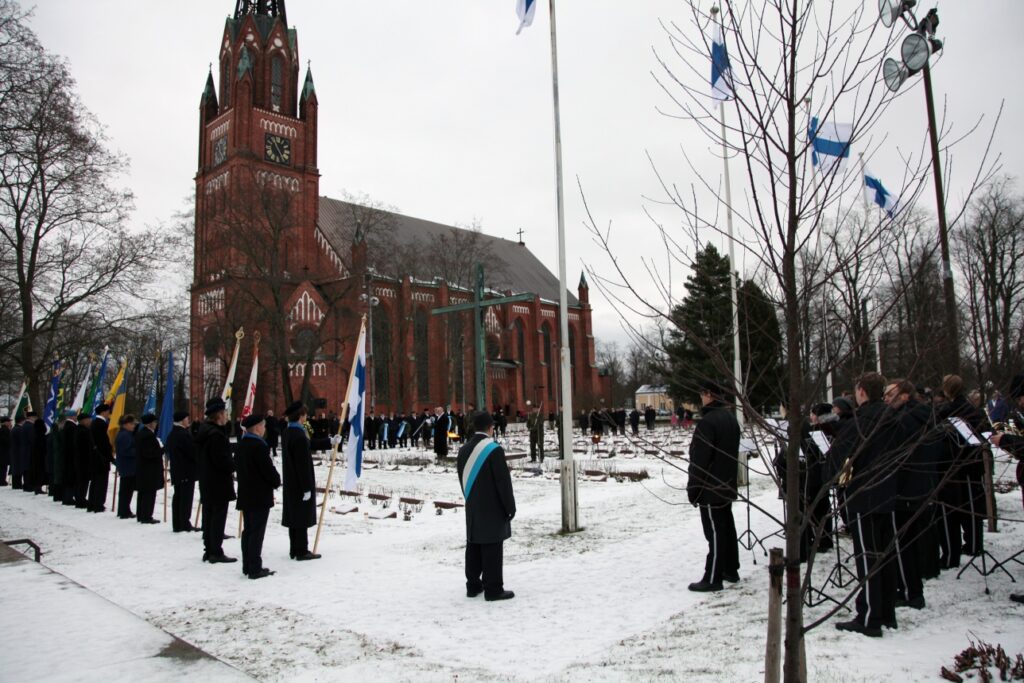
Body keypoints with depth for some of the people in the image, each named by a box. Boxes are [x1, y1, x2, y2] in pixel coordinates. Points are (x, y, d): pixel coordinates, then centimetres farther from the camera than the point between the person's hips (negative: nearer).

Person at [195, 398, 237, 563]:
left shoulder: (203, 431, 11)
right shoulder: (216, 434, -21)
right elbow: (222, 460, -24)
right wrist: (235, 465, -6)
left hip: (206, 482, 10)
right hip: (219, 483, -10)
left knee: (209, 516, 14)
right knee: (218, 517, -3)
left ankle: (209, 550, 22)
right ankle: (216, 553, 1)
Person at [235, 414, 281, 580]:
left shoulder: (241, 445, 10)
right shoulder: (259, 445, -18)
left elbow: (237, 465, 17)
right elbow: (268, 468, -19)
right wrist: (277, 481, 1)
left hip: (246, 494, 9)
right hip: (260, 495, -9)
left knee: (248, 530, 14)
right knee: (257, 531, -5)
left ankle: (247, 566, 21)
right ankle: (255, 569, -2)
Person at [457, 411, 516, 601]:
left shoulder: (464, 450, 7)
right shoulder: (493, 450, -16)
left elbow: (463, 479, 13)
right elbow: (503, 482, -14)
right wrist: (510, 507, -6)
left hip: (473, 508, 7)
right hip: (492, 509, -7)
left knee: (474, 547, 13)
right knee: (492, 549, -2)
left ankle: (473, 585, 21)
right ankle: (493, 589, 3)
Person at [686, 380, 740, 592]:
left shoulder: (708, 421, -21)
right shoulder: (730, 418, 9)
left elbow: (699, 460, -21)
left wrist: (692, 489, -14)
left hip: (710, 487, -9)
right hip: (727, 485, 9)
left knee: (715, 532, -5)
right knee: (727, 528, 16)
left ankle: (713, 578, 2)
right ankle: (731, 570, 26)